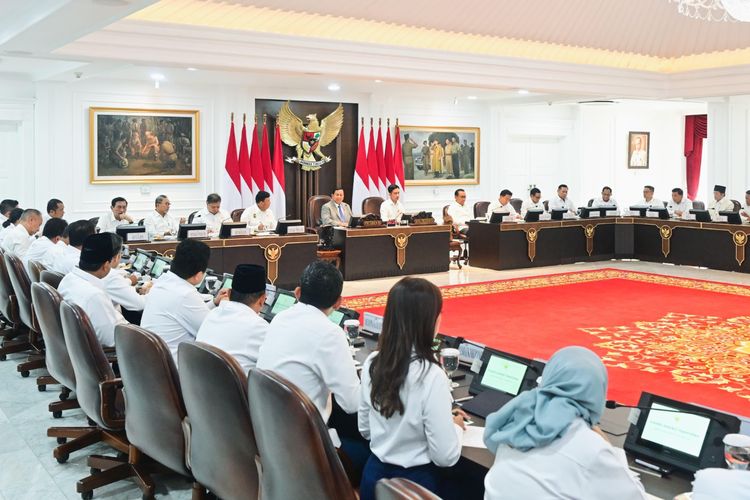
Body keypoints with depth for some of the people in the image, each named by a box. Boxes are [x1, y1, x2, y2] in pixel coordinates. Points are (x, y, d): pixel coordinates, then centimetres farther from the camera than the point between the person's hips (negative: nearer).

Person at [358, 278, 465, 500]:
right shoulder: (431, 376, -23)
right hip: (415, 482, -6)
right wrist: (456, 426, 0)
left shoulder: (372, 362, -5)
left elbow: (365, 430, 8)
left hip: (374, 475, 6)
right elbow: (445, 457, -16)